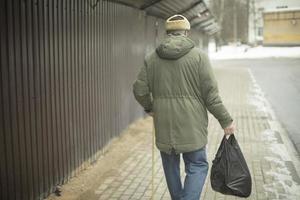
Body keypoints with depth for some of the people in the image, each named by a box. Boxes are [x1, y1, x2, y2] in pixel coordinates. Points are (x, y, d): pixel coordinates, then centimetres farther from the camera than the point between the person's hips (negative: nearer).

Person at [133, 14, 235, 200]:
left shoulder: (152, 58, 3)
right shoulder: (199, 56, -6)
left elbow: (140, 90, 5)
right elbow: (211, 94, -10)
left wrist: (149, 108, 24)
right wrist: (226, 120, 0)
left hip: (164, 125, 3)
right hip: (191, 125, -3)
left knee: (171, 167, 19)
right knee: (197, 166, 9)